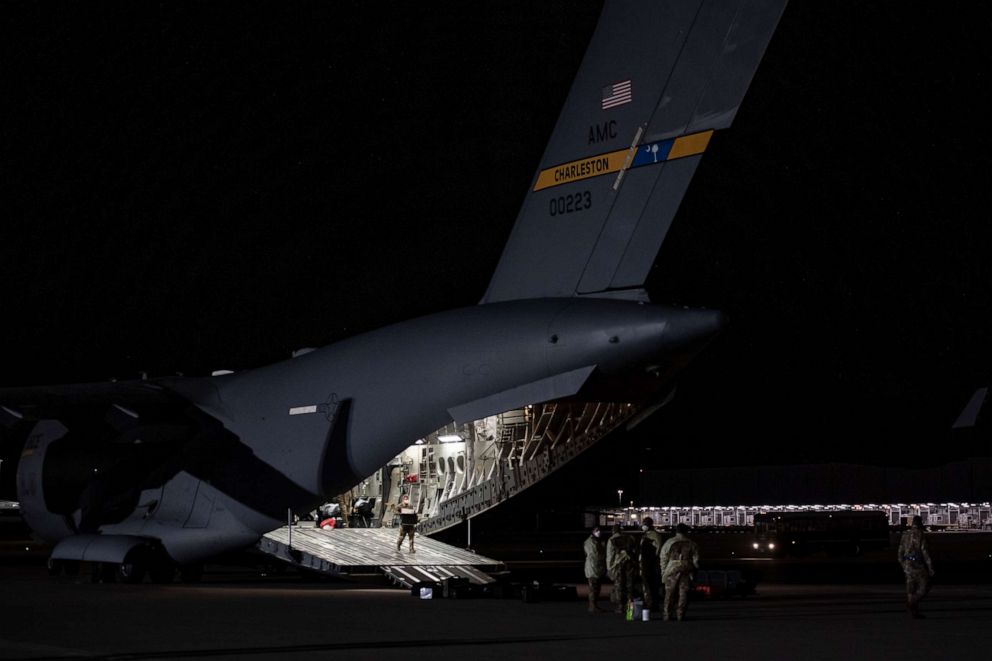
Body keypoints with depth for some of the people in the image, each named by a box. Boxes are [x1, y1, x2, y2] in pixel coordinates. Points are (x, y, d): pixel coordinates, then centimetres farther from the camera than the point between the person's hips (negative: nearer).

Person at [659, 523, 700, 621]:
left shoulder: (669, 543, 2)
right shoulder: (691, 544, 5)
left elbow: (663, 559, 2)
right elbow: (696, 559, 7)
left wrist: (663, 573, 8)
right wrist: (695, 569, 18)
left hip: (672, 570, -1)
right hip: (686, 571, 1)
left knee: (669, 593, 6)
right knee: (683, 593, 5)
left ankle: (667, 614, 7)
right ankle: (680, 614, 3)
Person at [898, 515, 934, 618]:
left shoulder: (905, 535, 9)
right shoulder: (920, 535, -12)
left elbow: (900, 552, 13)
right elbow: (925, 552, -16)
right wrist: (930, 568, -11)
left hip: (907, 565, 7)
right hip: (918, 565, -7)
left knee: (911, 589, 10)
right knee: (924, 587, 2)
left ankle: (914, 612, 13)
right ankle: (913, 602, -15)